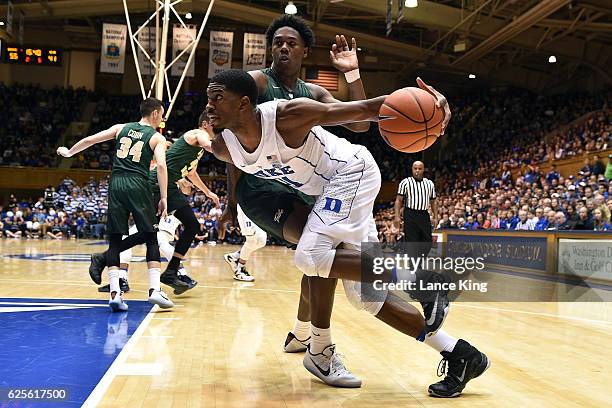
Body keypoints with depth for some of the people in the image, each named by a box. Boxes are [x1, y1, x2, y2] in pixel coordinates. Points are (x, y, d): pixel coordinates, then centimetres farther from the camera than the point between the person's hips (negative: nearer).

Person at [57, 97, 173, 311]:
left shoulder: (121, 128, 19)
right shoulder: (157, 138, 8)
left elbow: (90, 140, 17)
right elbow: (161, 165, -8)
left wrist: (68, 152, 34)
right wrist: (164, 198, -8)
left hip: (116, 184, 3)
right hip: (138, 185, -3)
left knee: (114, 240, 6)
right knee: (151, 239, 4)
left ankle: (115, 292, -3)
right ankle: (155, 290, -6)